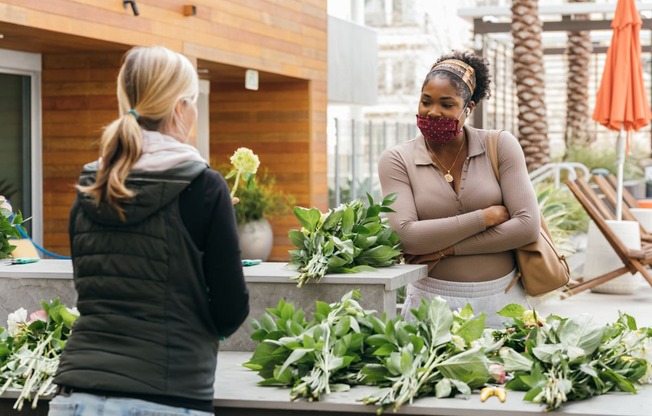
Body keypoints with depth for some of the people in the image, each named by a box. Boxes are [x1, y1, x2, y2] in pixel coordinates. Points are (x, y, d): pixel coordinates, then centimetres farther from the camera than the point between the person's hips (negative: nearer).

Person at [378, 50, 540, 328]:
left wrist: (446, 249, -12)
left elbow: (527, 226, -9)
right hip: (433, 300, -1)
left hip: (500, 299, 1)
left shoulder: (500, 146, -1)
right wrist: (487, 217, -14)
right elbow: (406, 236, -15)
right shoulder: (397, 160, -2)